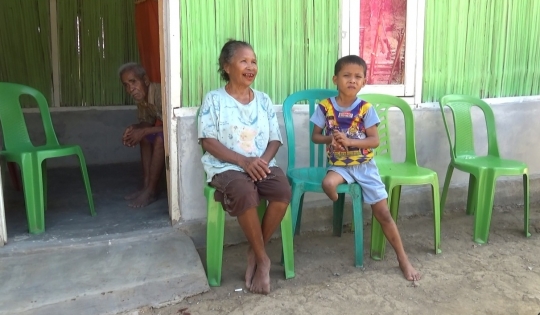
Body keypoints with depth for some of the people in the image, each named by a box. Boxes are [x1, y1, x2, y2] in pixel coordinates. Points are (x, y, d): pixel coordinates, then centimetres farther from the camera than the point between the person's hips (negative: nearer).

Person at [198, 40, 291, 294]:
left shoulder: (263, 100, 12)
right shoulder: (214, 99, 0)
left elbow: (275, 139, 10)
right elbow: (208, 141, -7)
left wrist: (262, 160, -12)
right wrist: (243, 161, -18)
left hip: (262, 164, 4)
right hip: (227, 167, -3)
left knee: (283, 190, -26)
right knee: (244, 193, -35)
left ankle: (254, 253, -6)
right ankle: (262, 258, -12)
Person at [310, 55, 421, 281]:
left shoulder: (366, 109, -6)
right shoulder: (325, 107, -4)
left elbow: (375, 141, -8)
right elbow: (315, 136, 2)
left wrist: (349, 141, -22)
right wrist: (330, 138, -19)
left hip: (364, 165, 0)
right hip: (339, 164, 1)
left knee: (382, 212, 0)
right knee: (328, 183, -34)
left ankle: (403, 259, 14)